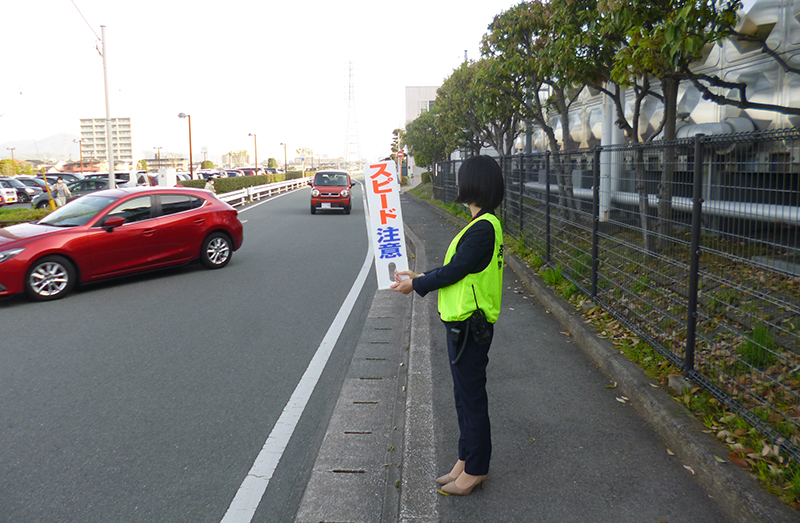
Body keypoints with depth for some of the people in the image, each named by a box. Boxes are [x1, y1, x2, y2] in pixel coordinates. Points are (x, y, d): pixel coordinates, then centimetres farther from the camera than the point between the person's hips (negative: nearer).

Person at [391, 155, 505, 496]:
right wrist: (419, 277, 14)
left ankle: (475, 469, 19)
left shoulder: (483, 228, -21)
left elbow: (454, 270, -20)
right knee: (465, 394, 19)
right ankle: (467, 460, 33)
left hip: (470, 327, -10)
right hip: (462, 324, 10)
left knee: (472, 397, 3)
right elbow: (457, 267, 15)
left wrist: (416, 285, -7)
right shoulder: (484, 224, 11)